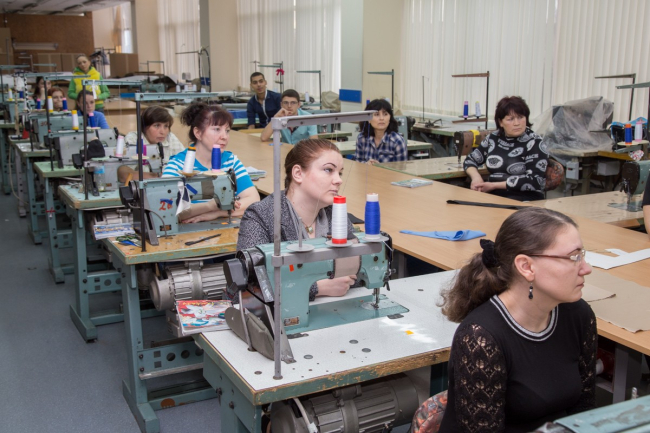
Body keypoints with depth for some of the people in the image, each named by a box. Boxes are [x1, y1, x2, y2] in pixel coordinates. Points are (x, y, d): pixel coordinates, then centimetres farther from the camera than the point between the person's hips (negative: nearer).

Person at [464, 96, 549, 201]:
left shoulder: (534, 143, -5)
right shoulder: (493, 138, 10)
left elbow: (534, 180, -15)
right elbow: (470, 160, 19)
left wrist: (494, 185, -16)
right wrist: (476, 177, -4)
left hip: (525, 200, -5)